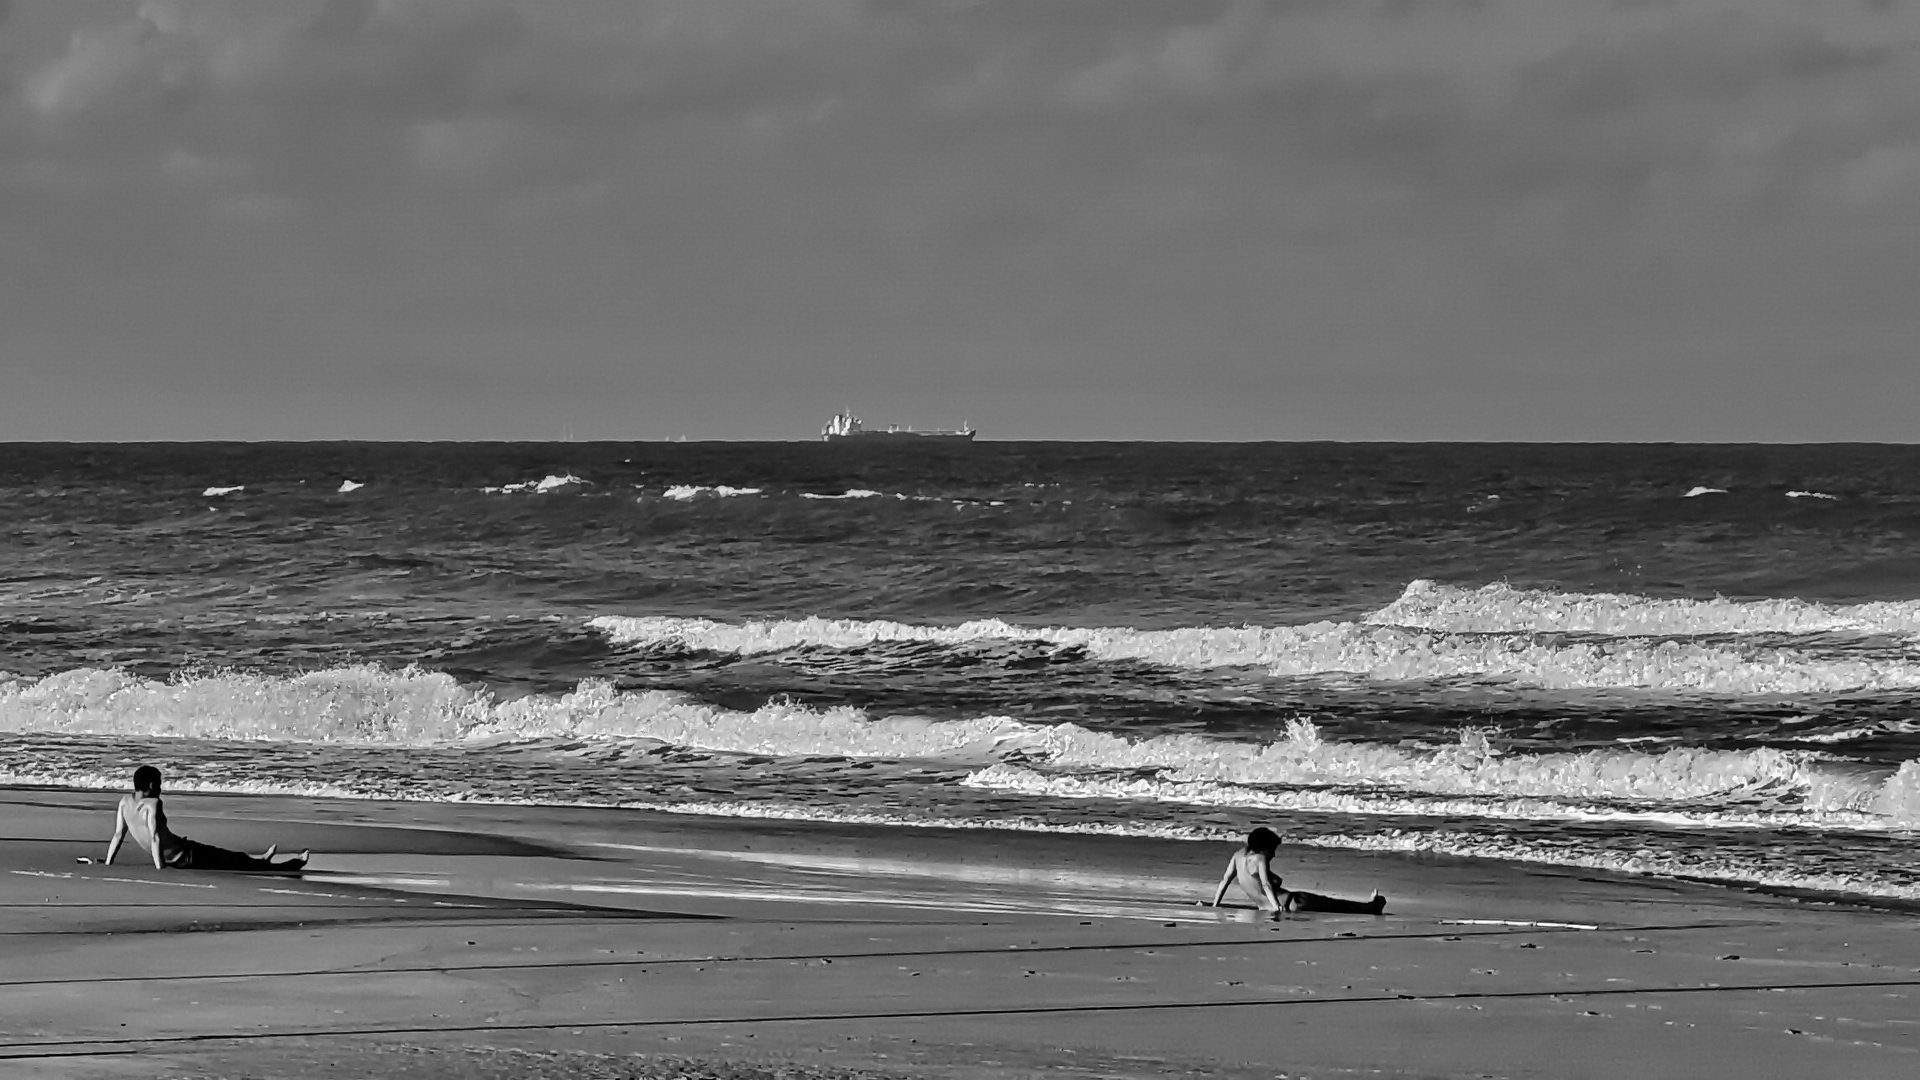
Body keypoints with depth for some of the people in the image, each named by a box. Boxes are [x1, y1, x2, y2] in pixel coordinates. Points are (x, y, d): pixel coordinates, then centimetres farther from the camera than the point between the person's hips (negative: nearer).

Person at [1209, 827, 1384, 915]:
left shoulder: (1240, 855, 6)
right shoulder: (1260, 859, -17)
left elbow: (1225, 880, 9)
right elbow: (1266, 885, -29)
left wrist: (1214, 905, 15)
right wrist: (1276, 906, -39)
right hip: (1287, 903, -9)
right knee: (1330, 904, 2)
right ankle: (1370, 908, 10)